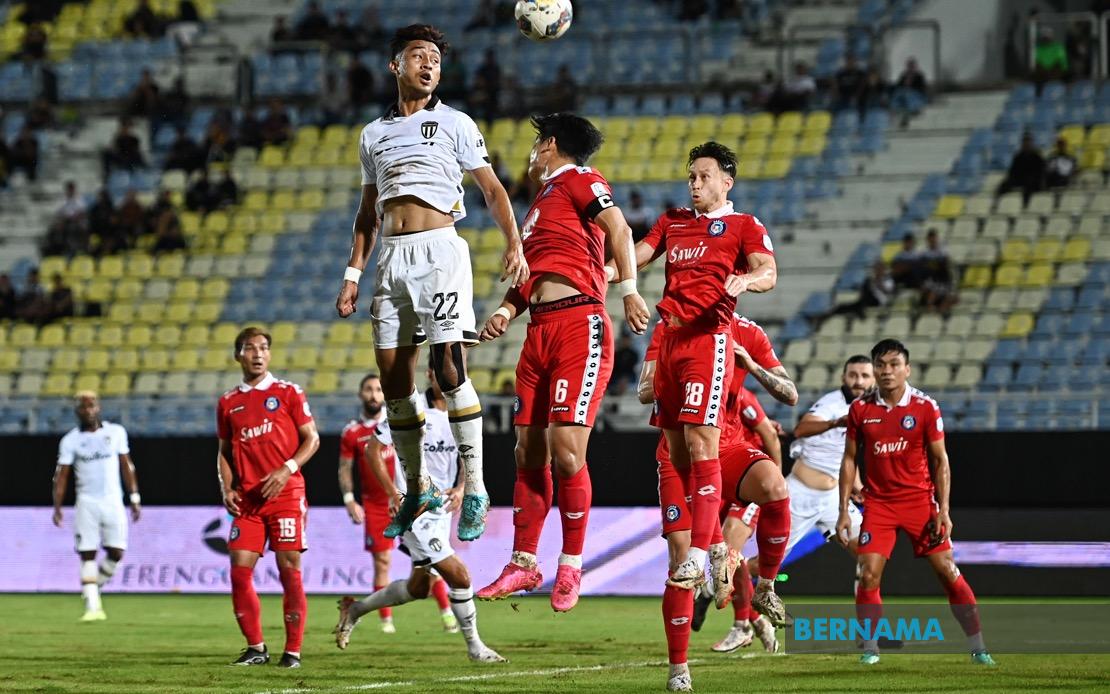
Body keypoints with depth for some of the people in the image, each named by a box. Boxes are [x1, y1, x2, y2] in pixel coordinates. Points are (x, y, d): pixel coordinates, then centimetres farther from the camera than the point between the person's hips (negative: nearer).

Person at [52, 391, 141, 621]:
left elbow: (127, 466, 10)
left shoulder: (116, 432, 5)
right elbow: (61, 475, 0)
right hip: (87, 503, -1)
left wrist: (135, 499, 6)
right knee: (87, 554, -5)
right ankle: (93, 605, -5)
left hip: (113, 501, 1)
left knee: (116, 553, -3)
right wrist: (57, 507, -9)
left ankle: (93, 587, 21)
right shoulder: (70, 440, 0)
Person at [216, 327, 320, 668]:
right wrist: (227, 489, 3)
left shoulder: (288, 392, 2)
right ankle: (256, 648, 7)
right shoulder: (228, 402, 12)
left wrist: (286, 470, -13)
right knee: (240, 570, -4)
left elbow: (311, 439, 1)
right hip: (247, 499, 3)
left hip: (285, 493, -3)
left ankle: (293, 650, 0)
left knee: (289, 568, -5)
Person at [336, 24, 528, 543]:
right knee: (393, 378, 2)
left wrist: (514, 244, -10)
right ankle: (418, 491, 13)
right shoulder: (374, 135, 17)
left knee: (449, 367, -16)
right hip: (392, 258, 5)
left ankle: (474, 489, -13)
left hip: (439, 248, -5)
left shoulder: (454, 124, 6)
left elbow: (492, 189, 4)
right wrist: (353, 274, 14)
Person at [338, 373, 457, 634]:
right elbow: (344, 469, 5)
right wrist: (349, 500, -7)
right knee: (381, 562, -1)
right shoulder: (352, 433, 1)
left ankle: (446, 611, -1)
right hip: (375, 506, 0)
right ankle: (386, 620, 7)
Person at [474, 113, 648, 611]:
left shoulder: (578, 179, 1)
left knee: (566, 450, -12)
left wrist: (629, 291, -24)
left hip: (580, 324, -9)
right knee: (529, 452, 7)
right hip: (539, 330, 9)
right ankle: (524, 563, 13)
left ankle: (571, 565, -2)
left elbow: (618, 228, -13)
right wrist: (506, 312, 8)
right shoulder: (540, 202, 26)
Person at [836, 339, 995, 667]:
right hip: (878, 502, 1)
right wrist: (844, 510, 2)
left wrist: (943, 510, -8)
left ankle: (978, 648, 4)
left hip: (920, 501, -1)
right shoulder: (860, 409, 0)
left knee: (947, 571, -4)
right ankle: (870, 648, 1)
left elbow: (940, 459, 0)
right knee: (868, 575, -12)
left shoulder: (925, 407, -4)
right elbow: (849, 459, 7)